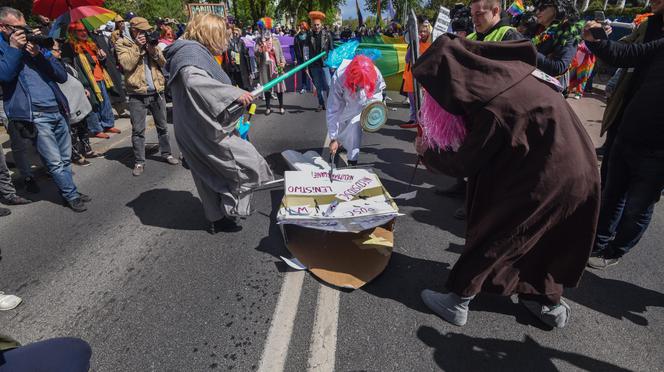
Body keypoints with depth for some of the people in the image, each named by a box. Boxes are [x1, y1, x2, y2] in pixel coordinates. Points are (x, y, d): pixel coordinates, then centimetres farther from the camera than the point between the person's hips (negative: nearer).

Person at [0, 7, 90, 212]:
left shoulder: (35, 44, 16)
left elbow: (62, 76, 8)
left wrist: (40, 55, -5)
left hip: (58, 111, 5)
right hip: (34, 116, -5)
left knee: (66, 158, 9)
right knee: (55, 162, -3)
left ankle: (69, 192, 21)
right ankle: (72, 196, 8)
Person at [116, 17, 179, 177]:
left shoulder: (150, 42, 12)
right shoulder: (122, 44, 0)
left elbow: (163, 63, 4)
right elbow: (127, 64, -16)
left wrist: (153, 50, -12)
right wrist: (137, 47, -15)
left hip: (157, 92, 4)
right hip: (137, 95, -3)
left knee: (162, 126, 13)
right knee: (138, 130, -1)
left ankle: (166, 153, 27)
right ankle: (139, 162, 7)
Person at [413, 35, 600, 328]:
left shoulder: (493, 109, -28)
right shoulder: (504, 76, -3)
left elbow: (464, 163, -15)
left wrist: (426, 152, 1)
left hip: (545, 180, -8)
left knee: (489, 236, 5)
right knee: (543, 239, 24)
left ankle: (457, 302, 20)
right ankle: (549, 304, 42)